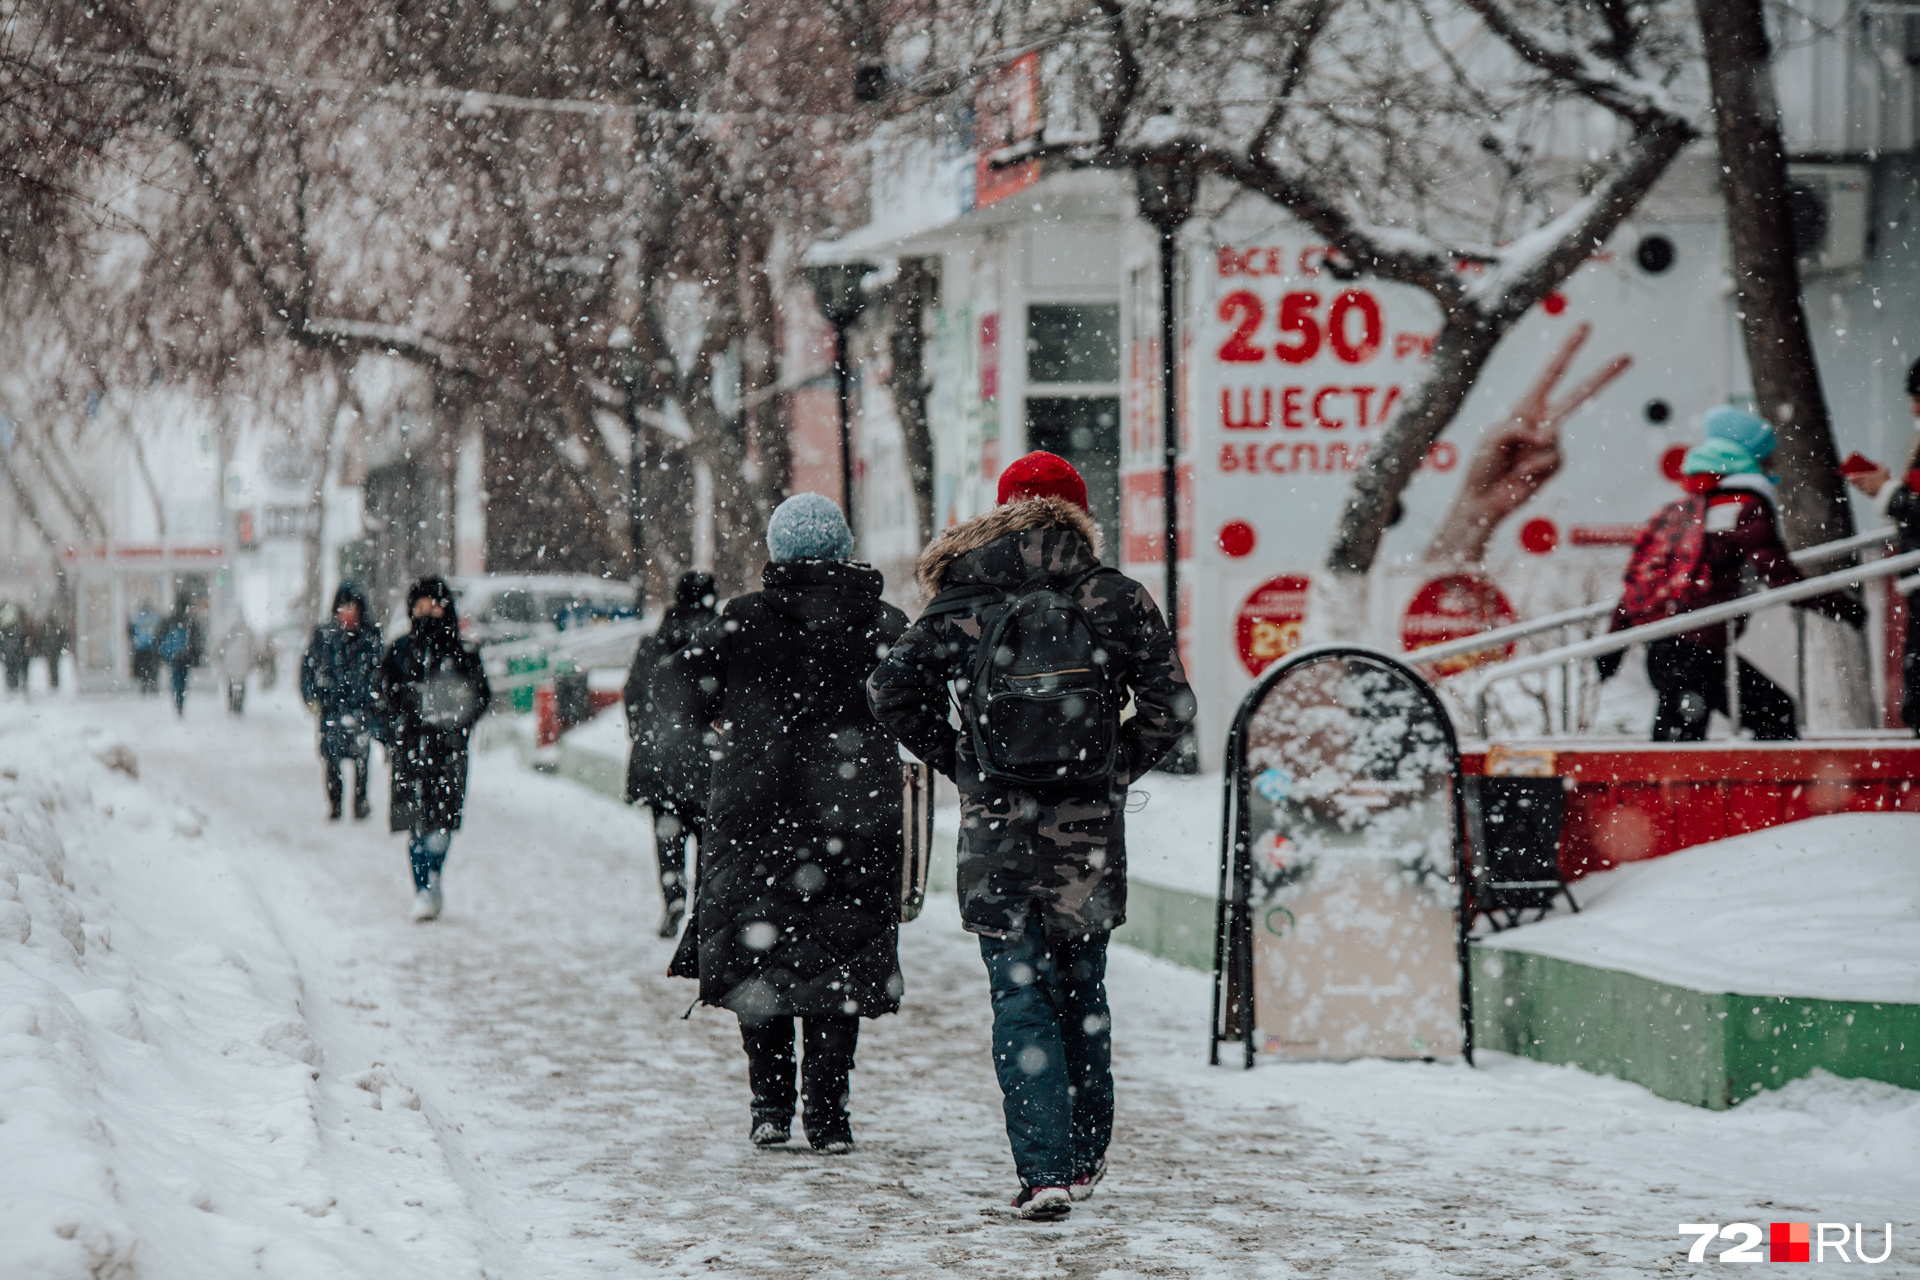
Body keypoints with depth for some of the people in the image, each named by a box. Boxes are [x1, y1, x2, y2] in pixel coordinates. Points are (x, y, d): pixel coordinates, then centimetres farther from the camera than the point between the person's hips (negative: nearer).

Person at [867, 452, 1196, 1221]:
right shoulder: (1116, 600, -1)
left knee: (1020, 998, 1)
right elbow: (1169, 704, -4)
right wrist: (1116, 769, 8)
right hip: (1089, 832, 1)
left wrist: (957, 762, 5)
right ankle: (1085, 1157, 26)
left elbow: (892, 689, -5)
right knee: (1082, 992, 17)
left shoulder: (961, 602, -1)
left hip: (995, 830, -1)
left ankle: (1044, 1169, -10)